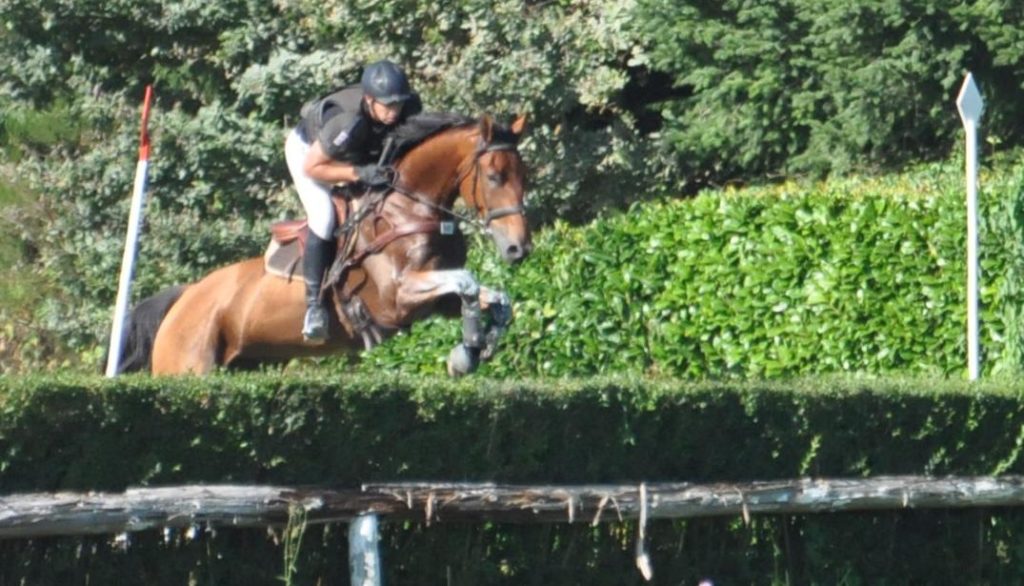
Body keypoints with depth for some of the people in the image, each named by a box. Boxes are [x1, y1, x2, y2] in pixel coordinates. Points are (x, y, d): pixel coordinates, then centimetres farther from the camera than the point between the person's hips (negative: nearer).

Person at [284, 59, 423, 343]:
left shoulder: (410, 107, -28)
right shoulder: (348, 121, -44)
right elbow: (312, 167, -32)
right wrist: (359, 174, -40)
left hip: (362, 155, 7)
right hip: (307, 149, -7)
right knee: (324, 217, -24)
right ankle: (314, 303, -15)